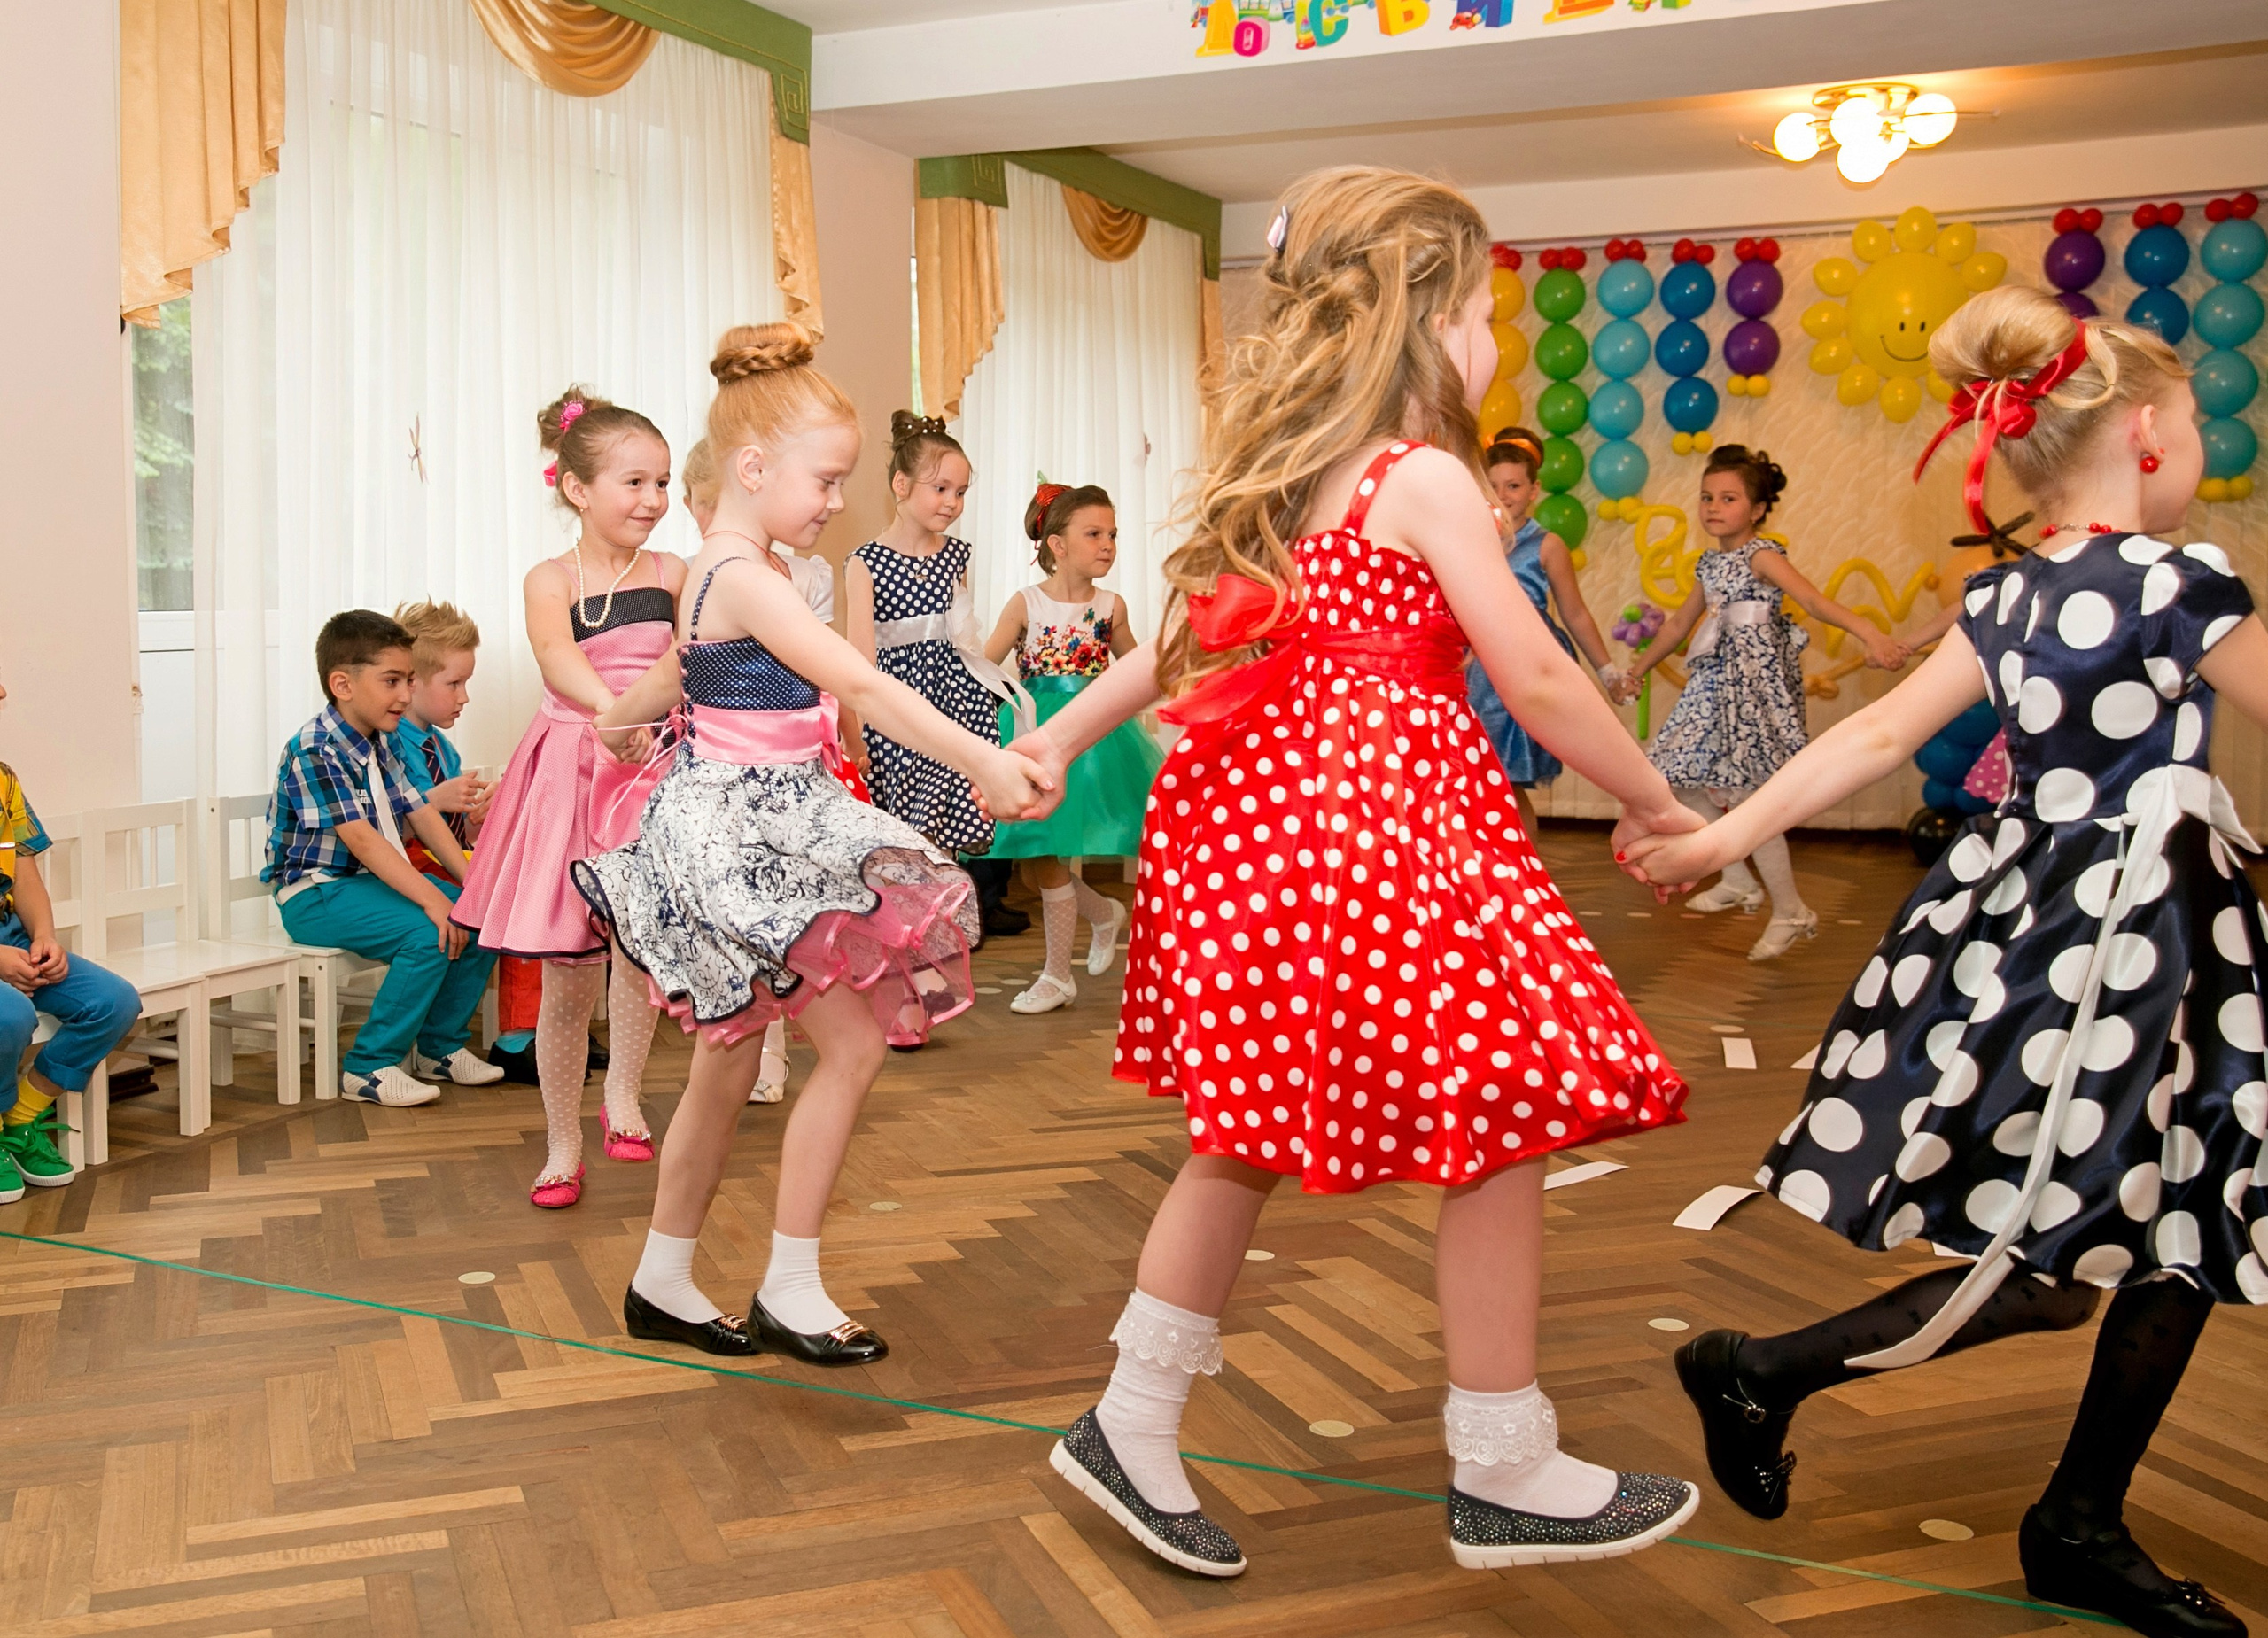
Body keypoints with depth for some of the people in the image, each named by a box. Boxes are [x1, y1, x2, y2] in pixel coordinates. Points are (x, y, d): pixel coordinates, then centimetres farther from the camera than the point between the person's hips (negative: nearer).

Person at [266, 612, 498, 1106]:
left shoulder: (382, 743, 9)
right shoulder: (315, 751, -19)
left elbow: (422, 815, 7)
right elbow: (361, 839, -27)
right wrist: (431, 897, -33)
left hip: (376, 879, 9)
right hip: (316, 894, -9)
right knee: (428, 935, -28)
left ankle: (441, 1045, 10)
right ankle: (370, 1067, -15)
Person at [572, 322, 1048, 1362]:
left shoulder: (716, 574, 14)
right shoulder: (749, 581, -18)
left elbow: (677, 672, 31)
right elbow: (863, 687, -27)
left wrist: (620, 720, 49)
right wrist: (979, 759, -32)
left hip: (755, 834, 10)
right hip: (749, 835, -10)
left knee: (728, 1065, 15)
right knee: (853, 1043, -8)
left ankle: (662, 1284, 27)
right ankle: (788, 1291, 0)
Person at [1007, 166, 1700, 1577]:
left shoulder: (1280, 471, 13)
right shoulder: (1424, 479, -10)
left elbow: (1187, 631, 17)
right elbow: (1538, 681, -10)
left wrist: (1058, 739, 23)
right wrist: (1656, 804, 1)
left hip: (1266, 811, 9)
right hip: (1389, 824, -9)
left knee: (1254, 1128, 16)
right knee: (1503, 1133, 2)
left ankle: (1134, 1426, 24)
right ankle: (1506, 1477, 15)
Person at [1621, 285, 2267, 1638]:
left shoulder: (2006, 597, 9)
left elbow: (1875, 733, 4)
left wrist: (1724, 834, 5)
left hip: (2024, 916, 9)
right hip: (2126, 942, -9)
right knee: (2051, 1268, 1)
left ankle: (2084, 1528, 23)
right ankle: (1764, 1372, 10)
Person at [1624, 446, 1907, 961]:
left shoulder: (1762, 555, -9)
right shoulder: (1709, 564, 14)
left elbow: (1814, 599, -24)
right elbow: (1681, 622, 28)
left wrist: (1869, 633, -39)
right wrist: (1638, 670, 37)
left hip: (1757, 679, -9)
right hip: (1717, 682, 9)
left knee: (1746, 796, -11)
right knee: (1690, 782, 11)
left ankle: (1790, 911, -1)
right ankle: (1738, 882, 25)